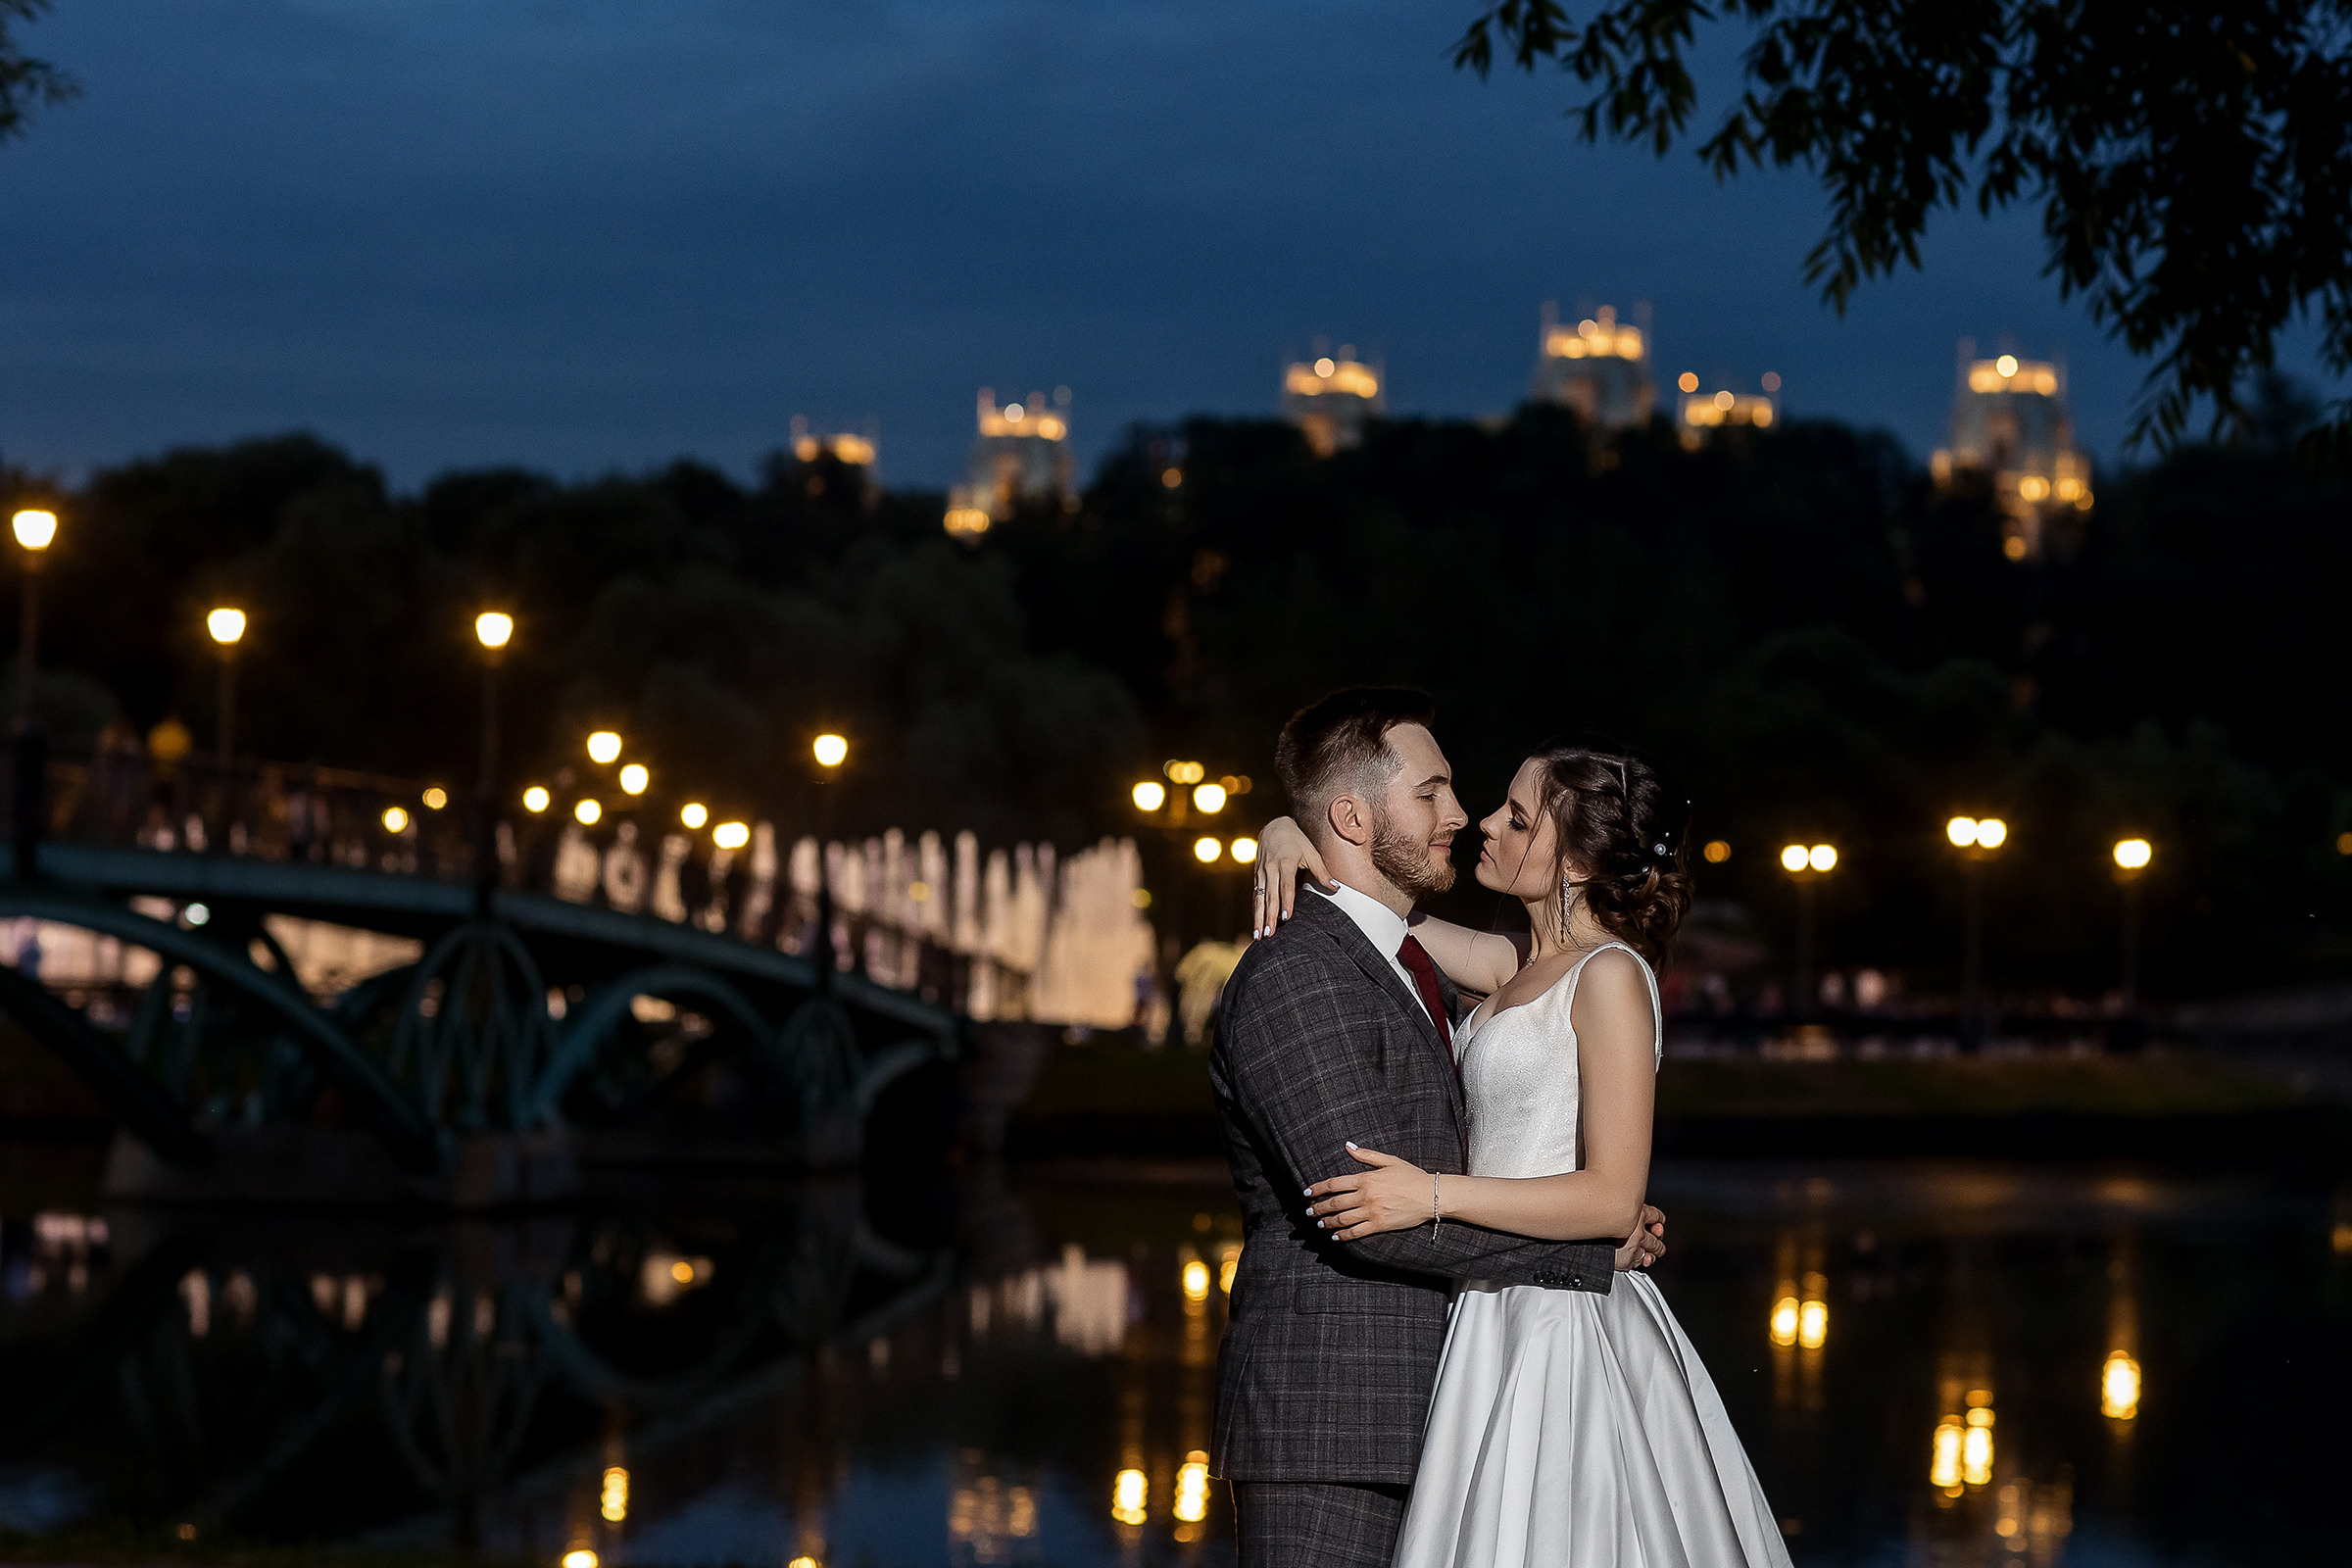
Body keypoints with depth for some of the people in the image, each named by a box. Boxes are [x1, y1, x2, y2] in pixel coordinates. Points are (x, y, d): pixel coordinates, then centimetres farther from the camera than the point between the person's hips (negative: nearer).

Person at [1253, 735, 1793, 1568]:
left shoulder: (1611, 977, -12)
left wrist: (1437, 1196, -24)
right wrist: (1290, 834, 2)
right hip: (1502, 1310, 8)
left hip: (1564, 1331, -8)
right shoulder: (1520, 964, 13)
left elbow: (1612, 1196, -18)